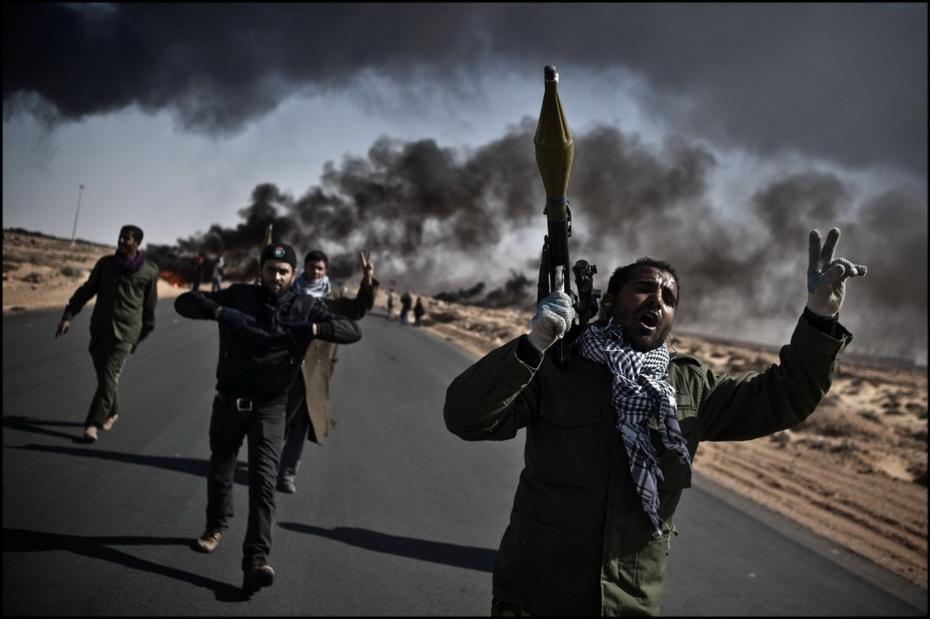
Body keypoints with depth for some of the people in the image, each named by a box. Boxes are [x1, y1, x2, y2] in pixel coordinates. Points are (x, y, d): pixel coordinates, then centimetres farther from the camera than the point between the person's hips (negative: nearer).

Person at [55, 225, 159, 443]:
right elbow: (86, 290, 9)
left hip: (125, 333, -4)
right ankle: (111, 412, 34)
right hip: (100, 328, 4)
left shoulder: (149, 272, -3)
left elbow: (149, 307, 5)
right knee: (104, 374, 12)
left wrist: (142, 336, 10)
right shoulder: (105, 263, 5)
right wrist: (68, 315, 0)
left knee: (109, 375, -13)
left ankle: (93, 423, -13)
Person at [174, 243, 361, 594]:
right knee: (220, 470, 18)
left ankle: (256, 562, -21)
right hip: (229, 401, 2)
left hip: (269, 407, -2)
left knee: (263, 480, -13)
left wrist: (312, 329, -26)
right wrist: (219, 311, -24)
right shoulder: (238, 295, -1)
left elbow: (352, 331, -9)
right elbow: (185, 302, -5)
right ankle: (216, 526, 45)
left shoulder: (304, 308, -2)